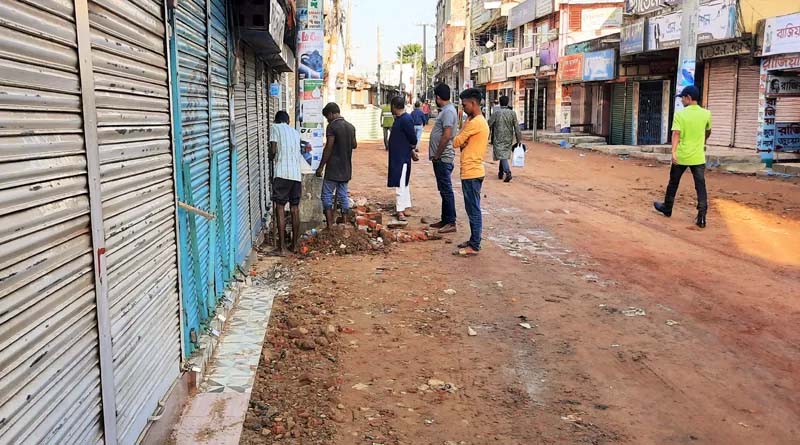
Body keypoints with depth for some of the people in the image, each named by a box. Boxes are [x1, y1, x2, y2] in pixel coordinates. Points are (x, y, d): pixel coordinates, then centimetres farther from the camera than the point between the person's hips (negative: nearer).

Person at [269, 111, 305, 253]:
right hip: (297, 174, 5)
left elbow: (273, 150, -5)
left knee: (280, 207, -1)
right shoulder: (295, 132, 20)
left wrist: (271, 157, 16)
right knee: (295, 208, 11)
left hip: (282, 173, -5)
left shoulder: (275, 128, 4)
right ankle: (295, 244, 16)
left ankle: (282, 246, -4)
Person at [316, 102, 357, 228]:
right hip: (346, 169, 7)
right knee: (343, 195, 12)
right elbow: (354, 145, 19)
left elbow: (328, 148, -17)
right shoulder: (351, 127, 8)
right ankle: (344, 223, 13)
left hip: (333, 169, -7)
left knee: (327, 195, 1)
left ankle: (330, 225, -4)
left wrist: (321, 166, -13)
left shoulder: (332, 126, -13)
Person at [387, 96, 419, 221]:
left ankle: (401, 211, -7)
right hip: (396, 157, 10)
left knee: (401, 184, -9)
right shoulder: (399, 119, 12)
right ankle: (403, 208, 23)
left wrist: (412, 151, 0)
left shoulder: (406, 119, -18)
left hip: (402, 158, -10)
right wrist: (412, 150, 18)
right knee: (403, 184, 15)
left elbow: (413, 139, -16)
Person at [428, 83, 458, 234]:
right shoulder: (445, 110, 15)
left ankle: (451, 223, -1)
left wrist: (437, 155, -18)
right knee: (443, 189, 15)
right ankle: (445, 220, 23)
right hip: (441, 158, 10)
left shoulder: (448, 111, -17)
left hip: (443, 158, -10)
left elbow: (446, 136, -24)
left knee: (446, 190, -6)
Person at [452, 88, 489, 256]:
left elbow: (456, 142, -12)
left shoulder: (475, 122, -17)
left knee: (473, 210, -5)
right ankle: (474, 241, 23)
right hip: (474, 171, 10)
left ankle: (474, 247, 0)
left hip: (471, 173, -10)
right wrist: (465, 144, -6)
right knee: (473, 209, 15)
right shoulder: (480, 121, 15)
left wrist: (462, 142, 7)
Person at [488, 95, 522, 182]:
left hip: (498, 138, -3)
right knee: (504, 155, 18)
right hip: (508, 139, 4)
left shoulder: (496, 113, -8)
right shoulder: (512, 113, -1)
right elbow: (517, 127, -2)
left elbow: (489, 125, -5)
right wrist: (519, 140, 3)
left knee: (502, 155, -8)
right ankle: (501, 173, 28)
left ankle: (508, 172, -27)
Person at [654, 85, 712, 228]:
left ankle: (667, 208, 34)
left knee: (673, 183, 17)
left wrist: (673, 152, -27)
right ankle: (701, 217, -8)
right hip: (698, 157, 2)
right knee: (701, 187, 0)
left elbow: (676, 134, -19)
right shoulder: (706, 114, 3)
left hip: (681, 156, -1)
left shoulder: (680, 114, -7)